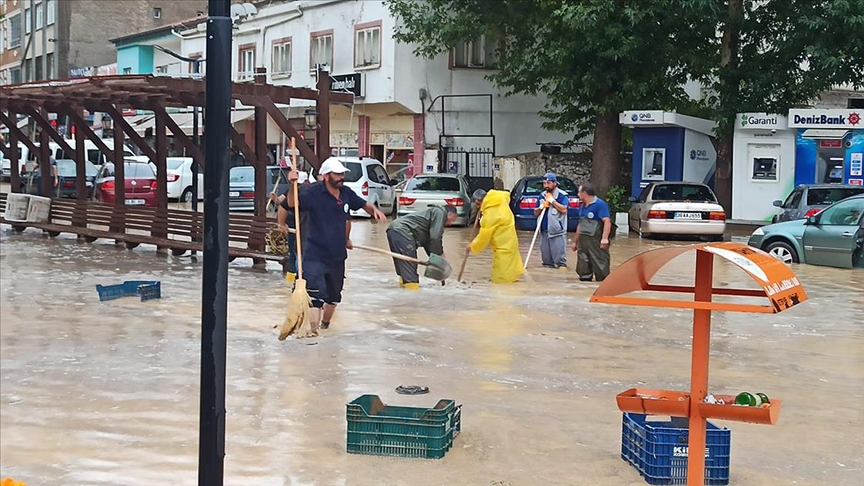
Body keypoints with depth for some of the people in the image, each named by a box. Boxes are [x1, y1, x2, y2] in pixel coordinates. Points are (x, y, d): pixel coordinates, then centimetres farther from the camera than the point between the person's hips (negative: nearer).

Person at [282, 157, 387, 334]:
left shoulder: (346, 193, 3)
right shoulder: (313, 192, -16)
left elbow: (363, 204, 20)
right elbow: (292, 203, -30)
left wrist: (374, 210, -1)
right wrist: (292, 186, -49)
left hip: (338, 255, 7)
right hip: (315, 255, -7)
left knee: (334, 296, 22)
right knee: (316, 296, -14)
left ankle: (325, 324, 44)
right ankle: (314, 332, -11)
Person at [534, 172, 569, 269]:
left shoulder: (562, 195, -5)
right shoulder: (542, 196, 13)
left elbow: (564, 209, -20)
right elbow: (536, 213, 17)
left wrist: (552, 200, -16)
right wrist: (540, 207, -4)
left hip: (557, 232, -6)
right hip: (544, 231, 6)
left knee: (559, 254, -7)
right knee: (545, 254, 11)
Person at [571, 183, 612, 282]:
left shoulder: (600, 204, -10)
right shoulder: (582, 206, 17)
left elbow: (607, 221, -19)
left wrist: (604, 238, -29)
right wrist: (575, 241, 25)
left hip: (596, 241, -8)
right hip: (583, 240, 9)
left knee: (600, 265, -7)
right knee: (583, 265, 10)